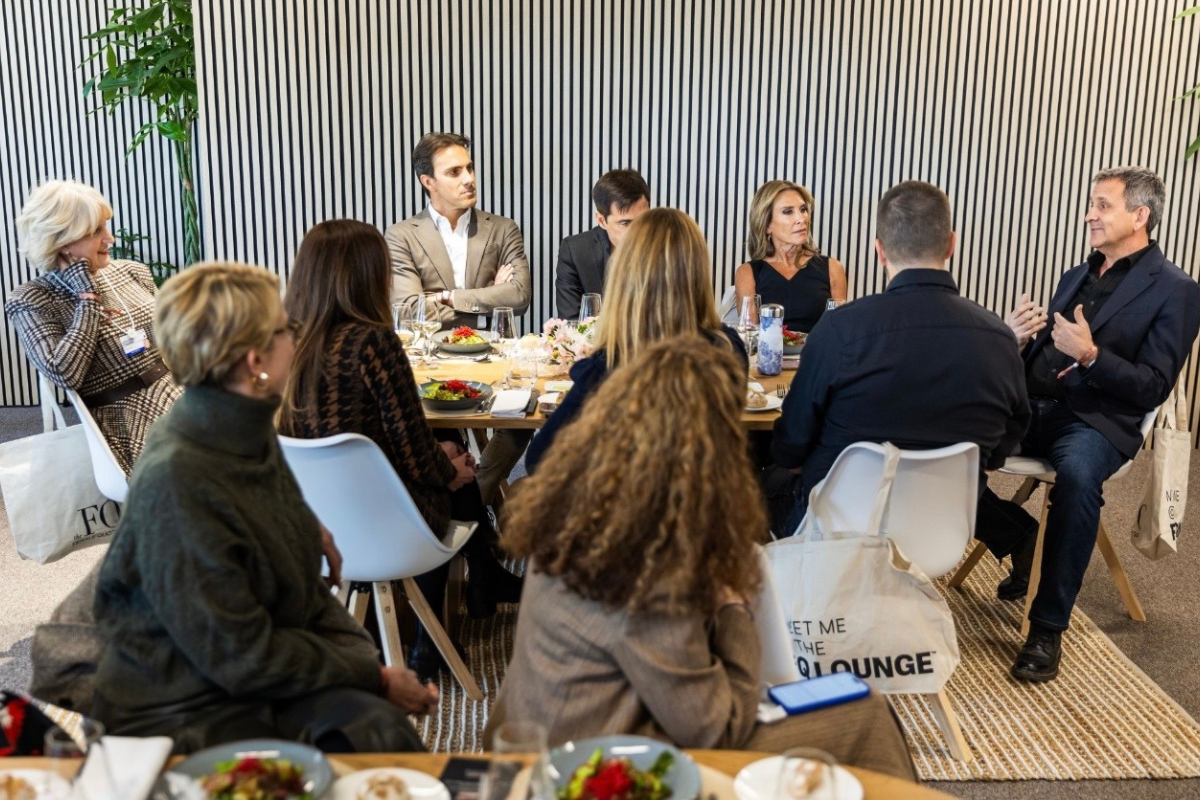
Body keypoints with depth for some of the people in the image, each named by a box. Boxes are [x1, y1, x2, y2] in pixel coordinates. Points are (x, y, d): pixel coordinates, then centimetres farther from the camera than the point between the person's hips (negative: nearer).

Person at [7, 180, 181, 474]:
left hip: (184, 388, 5)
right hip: (125, 417, -5)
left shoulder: (131, 271, 12)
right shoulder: (32, 301, -3)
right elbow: (64, 375, -17)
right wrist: (88, 297, -11)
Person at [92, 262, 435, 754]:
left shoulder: (250, 434, 0)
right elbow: (242, 658, -19)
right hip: (188, 714, -7)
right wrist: (374, 677, -14)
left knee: (381, 726, -17)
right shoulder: (175, 480, -24)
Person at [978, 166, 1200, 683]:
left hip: (1096, 420, -6)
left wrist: (1091, 355, -23)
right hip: (1035, 406, 6)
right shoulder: (1077, 275, 20)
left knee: (1077, 476, -39)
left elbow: (1153, 389, -8)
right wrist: (1016, 338, -6)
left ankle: (1048, 628, -25)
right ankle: (1022, 538, 7)